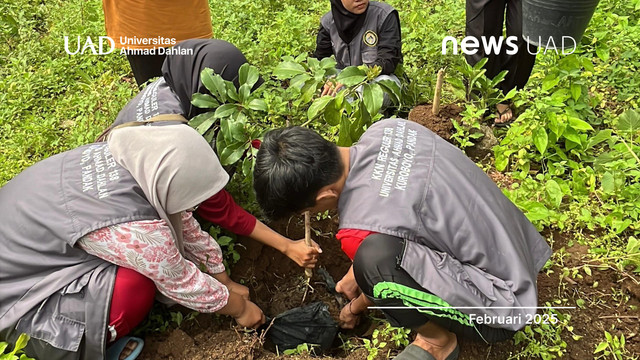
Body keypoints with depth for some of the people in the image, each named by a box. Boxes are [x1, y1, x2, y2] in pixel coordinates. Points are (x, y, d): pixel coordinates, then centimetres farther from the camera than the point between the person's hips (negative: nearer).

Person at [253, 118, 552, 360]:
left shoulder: (359, 231, -30)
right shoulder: (386, 129, -11)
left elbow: (382, 274, -5)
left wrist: (355, 309, 18)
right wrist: (358, 271, 18)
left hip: (502, 307, -8)